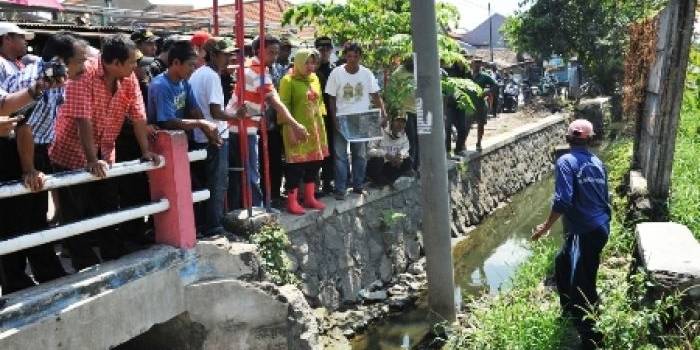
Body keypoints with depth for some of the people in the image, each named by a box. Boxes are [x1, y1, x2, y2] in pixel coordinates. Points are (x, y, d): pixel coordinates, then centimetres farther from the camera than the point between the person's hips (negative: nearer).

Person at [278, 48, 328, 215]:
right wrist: (289, 129, -17)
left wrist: (321, 124, 14)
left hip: (315, 129, 7)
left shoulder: (315, 79, 12)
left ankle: (310, 198, 22)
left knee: (314, 162, 10)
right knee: (296, 165, -4)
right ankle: (292, 201, 4)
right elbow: (284, 107, -12)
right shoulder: (288, 80, -8)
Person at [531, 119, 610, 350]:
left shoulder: (566, 162, -12)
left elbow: (562, 201, -22)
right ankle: (570, 310, 44)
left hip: (585, 233, -9)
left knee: (583, 287, -1)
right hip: (601, 228, 9)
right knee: (562, 263, 27)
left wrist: (546, 227, -12)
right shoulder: (597, 162, 10)